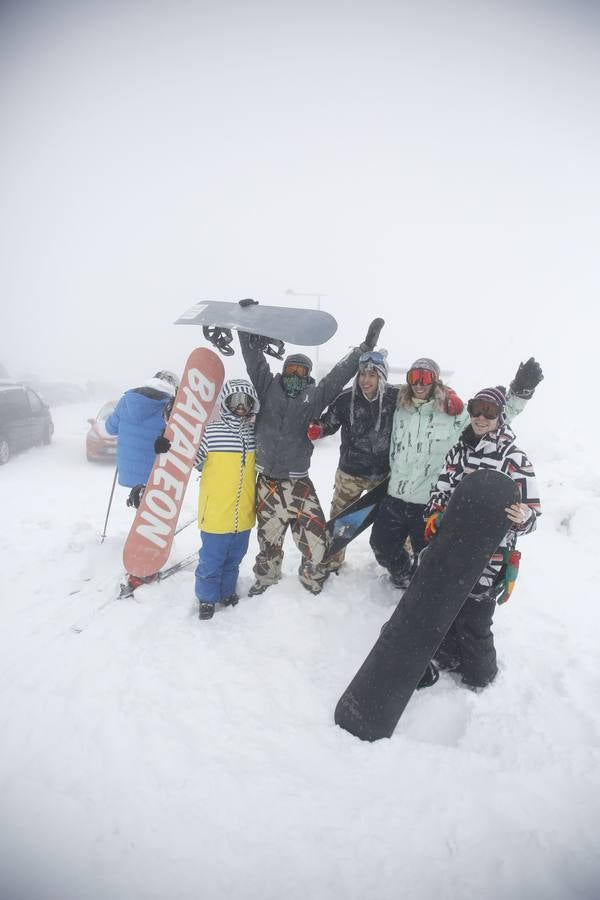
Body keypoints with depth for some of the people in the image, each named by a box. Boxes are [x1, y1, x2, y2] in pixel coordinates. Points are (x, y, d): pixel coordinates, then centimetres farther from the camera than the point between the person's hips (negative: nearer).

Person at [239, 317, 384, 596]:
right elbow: (254, 359, -1)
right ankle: (266, 577, 41)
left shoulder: (313, 396, 2)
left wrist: (364, 348, -1)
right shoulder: (268, 388, 3)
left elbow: (339, 374, 1)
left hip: (298, 481, 0)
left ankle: (313, 577, 25)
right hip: (267, 479, 1)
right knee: (269, 535, 16)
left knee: (314, 535, -3)